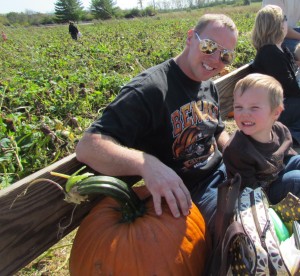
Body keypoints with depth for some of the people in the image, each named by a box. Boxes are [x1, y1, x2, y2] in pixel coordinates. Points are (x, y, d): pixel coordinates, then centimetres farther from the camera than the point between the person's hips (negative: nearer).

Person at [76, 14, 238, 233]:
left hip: (221, 172, 8)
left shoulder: (209, 87, 5)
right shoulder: (150, 88, -23)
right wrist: (146, 163, -47)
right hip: (183, 193, -8)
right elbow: (87, 147, -30)